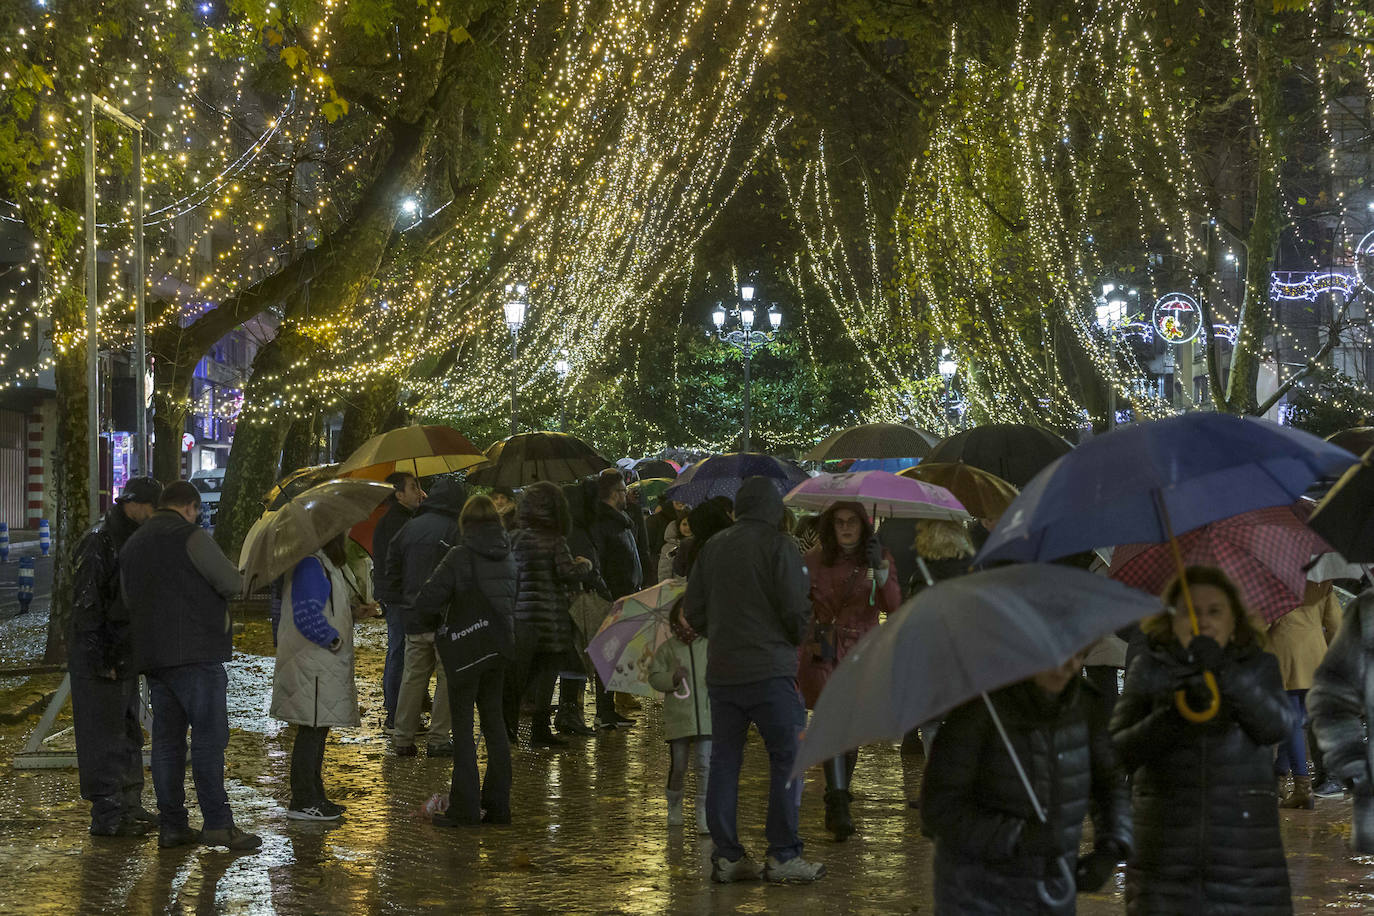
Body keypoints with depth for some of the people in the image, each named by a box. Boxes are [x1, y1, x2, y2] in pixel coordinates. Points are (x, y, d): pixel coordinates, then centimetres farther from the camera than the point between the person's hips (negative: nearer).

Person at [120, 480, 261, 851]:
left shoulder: (131, 546, 17)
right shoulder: (190, 536, -9)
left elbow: (128, 601, 22)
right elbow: (232, 583, -10)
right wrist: (234, 581, 12)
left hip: (152, 657, 8)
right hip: (195, 653, -8)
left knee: (167, 738, 8)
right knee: (209, 737, -7)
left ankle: (171, 825, 8)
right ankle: (217, 823, -11)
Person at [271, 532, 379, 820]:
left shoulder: (329, 564, 15)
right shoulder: (310, 565, -19)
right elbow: (307, 616, -25)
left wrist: (356, 611, 7)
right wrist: (334, 639, -14)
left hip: (326, 665, 11)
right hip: (311, 664, -11)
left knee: (317, 730, 16)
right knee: (311, 730, -7)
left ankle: (315, 796, 25)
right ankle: (303, 803, -2)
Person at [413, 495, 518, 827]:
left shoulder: (460, 556, -15)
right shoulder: (509, 557, 3)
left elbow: (426, 602, -18)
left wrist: (438, 624, 0)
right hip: (500, 649, 6)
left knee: (463, 726, 2)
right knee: (494, 723, 14)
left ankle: (464, 808, 3)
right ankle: (497, 805, 17)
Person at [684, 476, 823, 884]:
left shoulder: (711, 547, 9)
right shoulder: (777, 545, -7)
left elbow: (693, 611, 10)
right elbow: (797, 607, -11)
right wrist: (797, 638, 10)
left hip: (721, 671, 6)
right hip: (770, 671, -5)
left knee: (724, 762, 9)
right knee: (787, 759, 1)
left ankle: (726, 855, 9)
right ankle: (783, 855, -2)